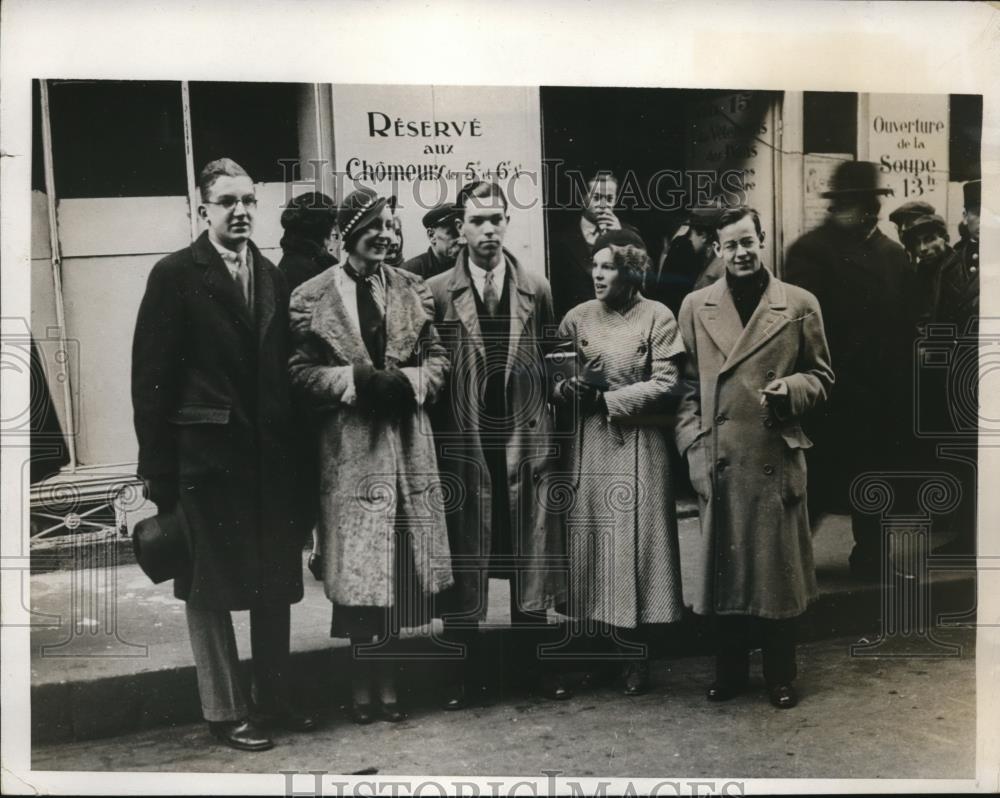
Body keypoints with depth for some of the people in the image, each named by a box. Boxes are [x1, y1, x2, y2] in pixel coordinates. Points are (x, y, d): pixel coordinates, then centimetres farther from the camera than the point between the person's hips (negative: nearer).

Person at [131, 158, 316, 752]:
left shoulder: (272, 277, 9)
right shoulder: (175, 276, -5)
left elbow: (283, 368, 9)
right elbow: (151, 379, -8)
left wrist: (294, 452, 4)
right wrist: (159, 471, -11)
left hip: (270, 457, 5)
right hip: (206, 456, -5)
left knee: (276, 584, 13)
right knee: (210, 589, 7)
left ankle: (275, 698, 29)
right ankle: (225, 710, 21)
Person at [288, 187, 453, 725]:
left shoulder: (411, 290, 8)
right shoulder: (311, 298, -2)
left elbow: (436, 358, 9)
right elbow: (299, 373, -4)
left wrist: (405, 382, -9)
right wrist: (354, 380, -16)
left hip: (405, 443, 3)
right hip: (348, 444, -3)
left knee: (398, 562, 8)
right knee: (356, 565, 2)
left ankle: (387, 675, 24)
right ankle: (361, 680, 19)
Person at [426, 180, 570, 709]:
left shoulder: (536, 289, 6)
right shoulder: (437, 293, -1)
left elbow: (551, 363, 8)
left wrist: (547, 426, 0)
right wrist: (439, 440, -5)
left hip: (525, 438, 2)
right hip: (463, 442, -1)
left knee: (530, 554, 9)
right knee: (463, 556, 6)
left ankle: (536, 662, 25)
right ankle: (467, 669, 20)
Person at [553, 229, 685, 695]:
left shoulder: (657, 317, -1)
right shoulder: (577, 318, 8)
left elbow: (666, 384, -6)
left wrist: (606, 398, -10)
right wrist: (566, 389, -15)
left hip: (639, 444, -3)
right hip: (590, 444, 3)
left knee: (635, 543, -2)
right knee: (591, 541, 2)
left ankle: (633, 657, 10)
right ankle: (623, 651, 15)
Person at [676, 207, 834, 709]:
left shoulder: (800, 305, 4)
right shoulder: (695, 307, 8)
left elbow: (821, 377, 9)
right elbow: (686, 385, 8)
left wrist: (791, 389, -12)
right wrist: (693, 447, -2)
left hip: (777, 458, -1)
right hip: (719, 461, 1)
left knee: (778, 566, 7)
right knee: (723, 565, 9)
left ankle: (780, 675, 24)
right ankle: (730, 672, 25)